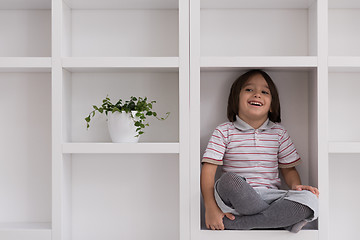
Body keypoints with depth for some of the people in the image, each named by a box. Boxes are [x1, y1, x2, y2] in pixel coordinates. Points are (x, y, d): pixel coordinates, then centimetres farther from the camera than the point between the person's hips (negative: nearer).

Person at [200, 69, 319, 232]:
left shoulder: (279, 133, 12)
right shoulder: (224, 132, 3)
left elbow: (288, 169, 17)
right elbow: (208, 170, -4)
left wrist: (296, 185, -7)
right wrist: (211, 207, -16)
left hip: (269, 197, 3)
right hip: (235, 199, -2)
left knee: (310, 199, -24)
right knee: (229, 180, -36)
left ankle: (232, 223, -21)